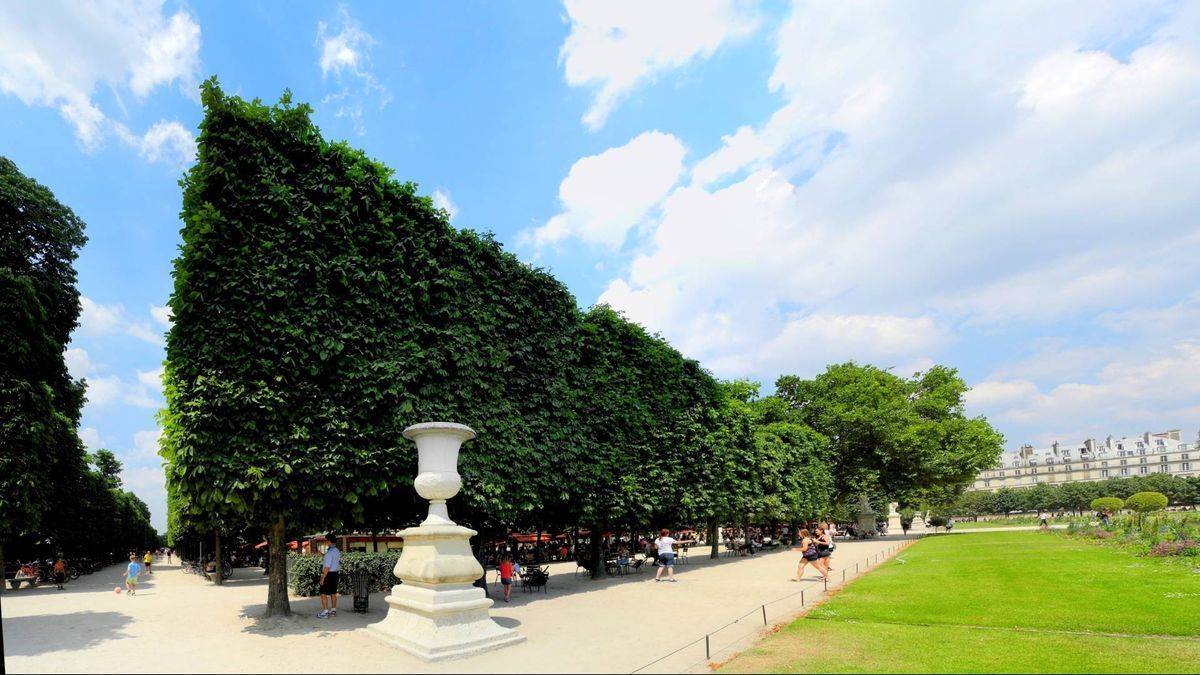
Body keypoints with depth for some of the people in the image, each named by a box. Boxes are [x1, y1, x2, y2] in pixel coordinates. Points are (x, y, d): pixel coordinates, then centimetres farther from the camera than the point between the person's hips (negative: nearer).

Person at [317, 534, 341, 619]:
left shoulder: (330, 552, -20)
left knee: (323, 593, 0)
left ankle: (325, 612, 1)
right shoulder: (337, 551, 7)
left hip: (328, 574, -9)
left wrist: (323, 578, -17)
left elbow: (327, 567, -22)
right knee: (333, 593, 15)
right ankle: (333, 610, 23)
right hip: (335, 574, 9)